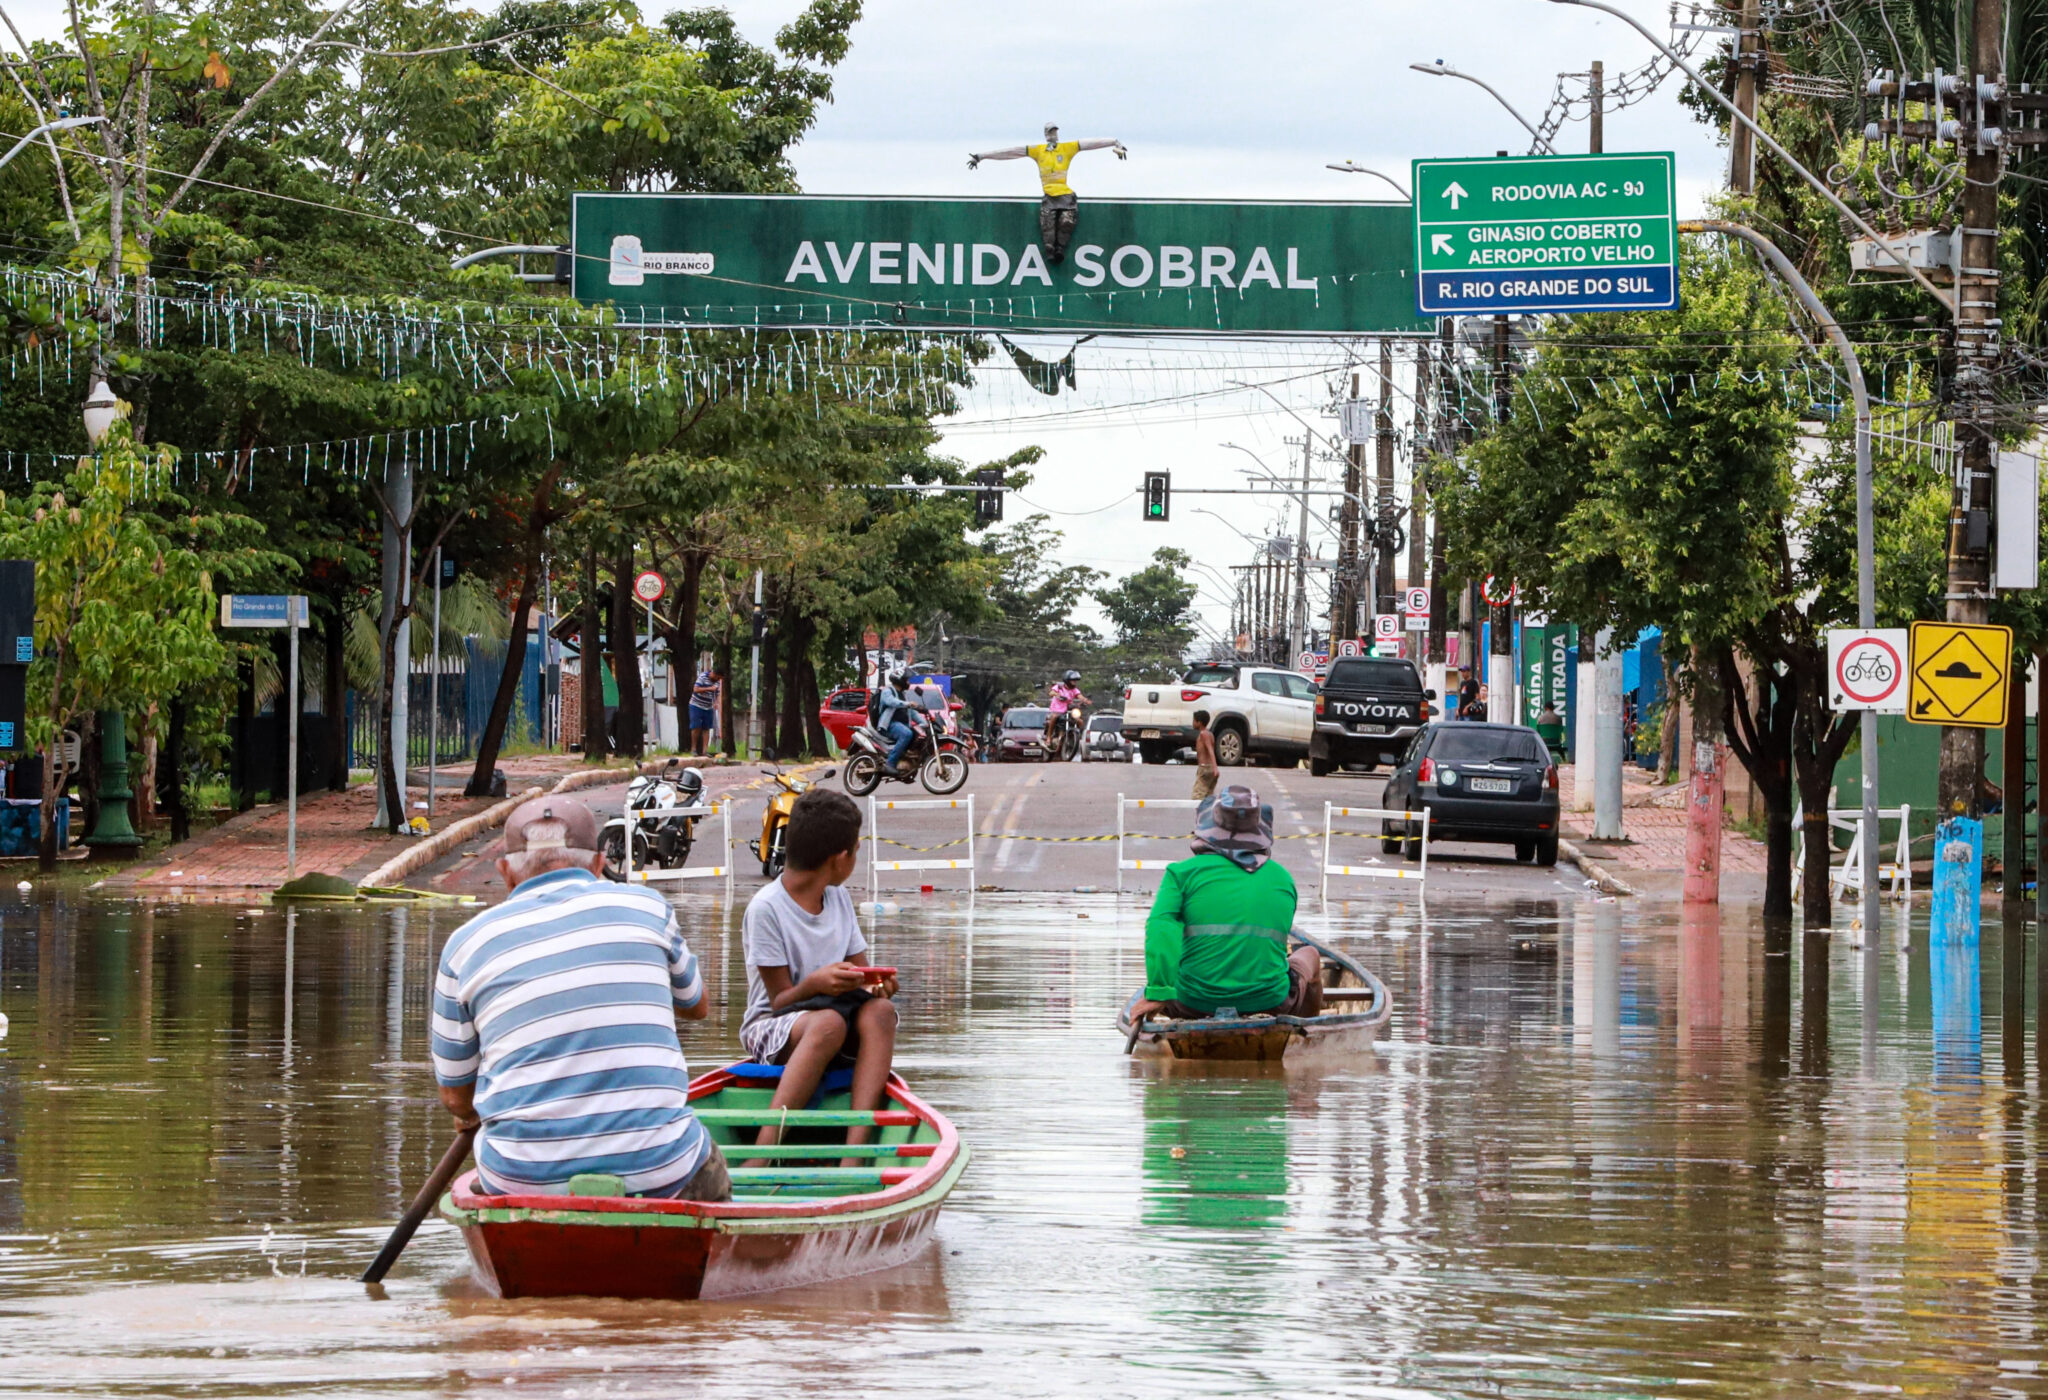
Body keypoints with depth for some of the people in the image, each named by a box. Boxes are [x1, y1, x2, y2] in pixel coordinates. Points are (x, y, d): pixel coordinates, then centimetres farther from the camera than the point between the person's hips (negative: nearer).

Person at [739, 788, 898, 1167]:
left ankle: (854, 1151, -45)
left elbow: (859, 973, 11)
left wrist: (874, 985, -14)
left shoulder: (839, 898, 11)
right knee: (828, 1023, -38)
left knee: (879, 1011, -27)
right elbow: (779, 999, -12)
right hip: (771, 1028, -5)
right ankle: (760, 1157, -47)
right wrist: (814, 984, -33)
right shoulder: (766, 908, -10)